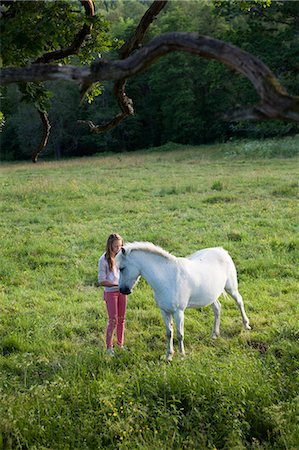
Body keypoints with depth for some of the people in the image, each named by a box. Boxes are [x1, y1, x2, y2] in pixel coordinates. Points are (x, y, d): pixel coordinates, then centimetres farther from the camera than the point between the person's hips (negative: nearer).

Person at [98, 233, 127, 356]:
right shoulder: (104, 260, -14)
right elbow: (101, 281, -15)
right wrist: (117, 284, -24)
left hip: (122, 292, 5)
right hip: (110, 293, -5)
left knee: (121, 319, 12)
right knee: (113, 320, -2)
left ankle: (120, 344, 25)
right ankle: (109, 347, 12)